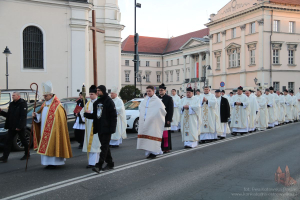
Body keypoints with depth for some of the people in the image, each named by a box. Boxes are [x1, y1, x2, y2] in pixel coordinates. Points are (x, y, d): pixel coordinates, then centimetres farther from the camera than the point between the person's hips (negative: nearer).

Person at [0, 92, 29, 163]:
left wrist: (19, 126, -21)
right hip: (12, 126, 7)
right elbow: (8, 115, 15)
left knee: (23, 140, 7)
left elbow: (23, 116, -17)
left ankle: (27, 154, 23)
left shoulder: (22, 104, -11)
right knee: (8, 141, 1)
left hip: (20, 127, -7)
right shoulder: (12, 104, 13)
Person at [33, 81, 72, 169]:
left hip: (53, 131, -8)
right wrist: (36, 115, -3)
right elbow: (41, 116, 17)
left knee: (52, 144, -6)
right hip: (44, 130, 8)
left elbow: (59, 120, -13)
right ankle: (49, 162, 17)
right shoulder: (45, 104, 14)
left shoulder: (57, 106, -11)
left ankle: (53, 162, 1)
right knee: (45, 145, 9)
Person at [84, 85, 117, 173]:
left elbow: (113, 116, -12)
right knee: (105, 146, 13)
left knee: (104, 146, -8)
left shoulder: (109, 101, -8)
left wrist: (111, 128, -18)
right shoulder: (96, 102, 15)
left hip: (106, 128, -8)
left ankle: (99, 165, -13)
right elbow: (95, 115, 19)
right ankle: (110, 163, 24)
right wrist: (87, 114, -1)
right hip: (99, 128, 8)